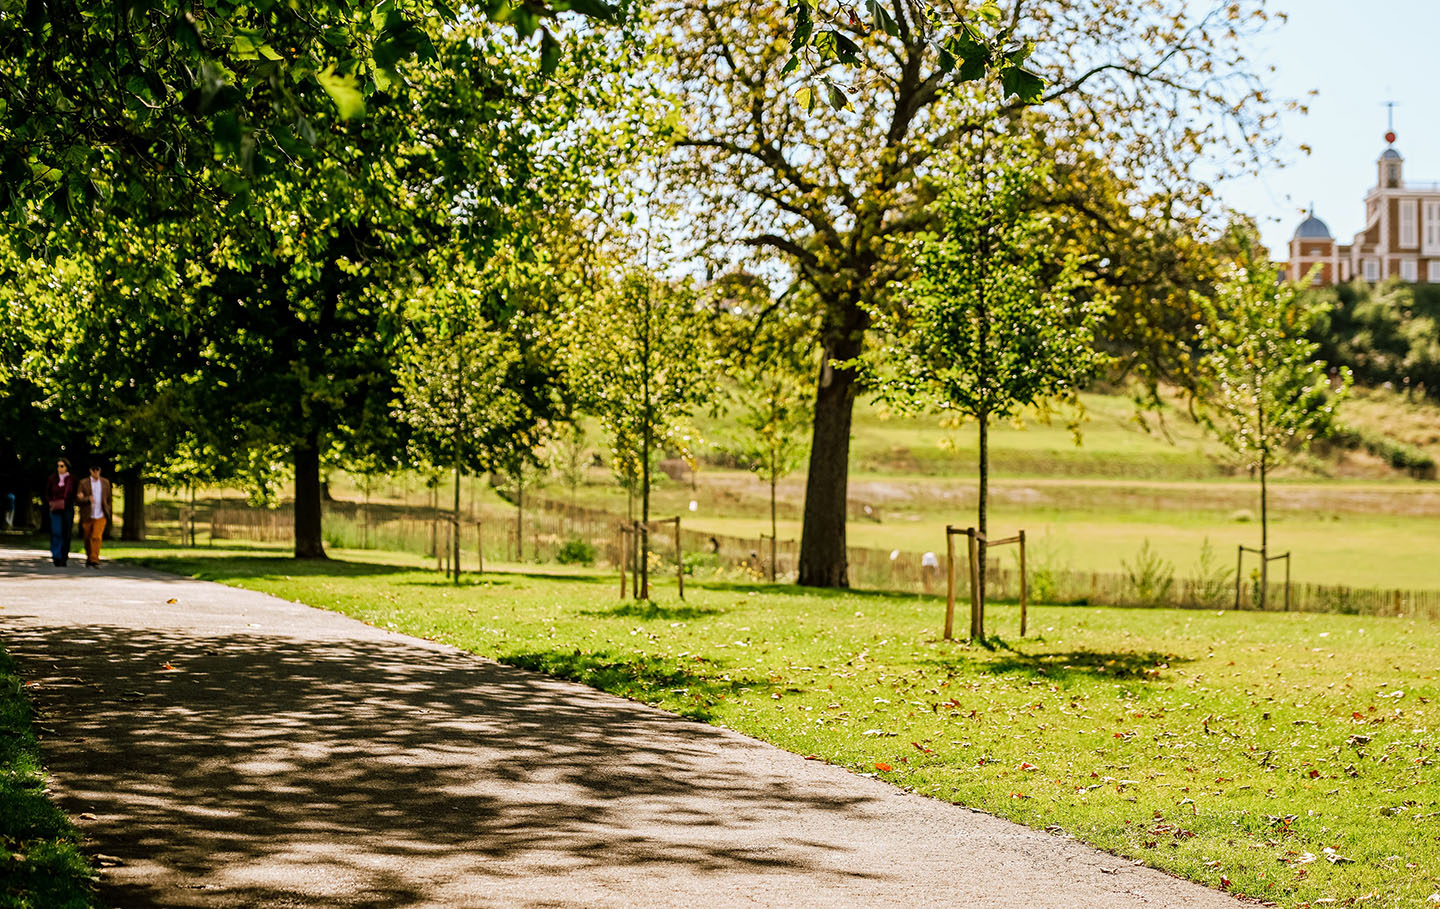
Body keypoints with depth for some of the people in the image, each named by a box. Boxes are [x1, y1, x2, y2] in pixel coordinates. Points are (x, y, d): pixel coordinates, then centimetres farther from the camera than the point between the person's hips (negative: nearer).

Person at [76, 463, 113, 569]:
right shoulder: (83, 483, 0)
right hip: (87, 516, 0)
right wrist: (88, 499, -22)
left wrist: (109, 512, 12)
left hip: (101, 516, 0)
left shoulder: (105, 482, 7)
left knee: (96, 537, -17)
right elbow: (77, 499, -5)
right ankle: (88, 559, 30)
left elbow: (109, 498, 16)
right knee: (87, 539, 9)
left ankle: (94, 561, -19)